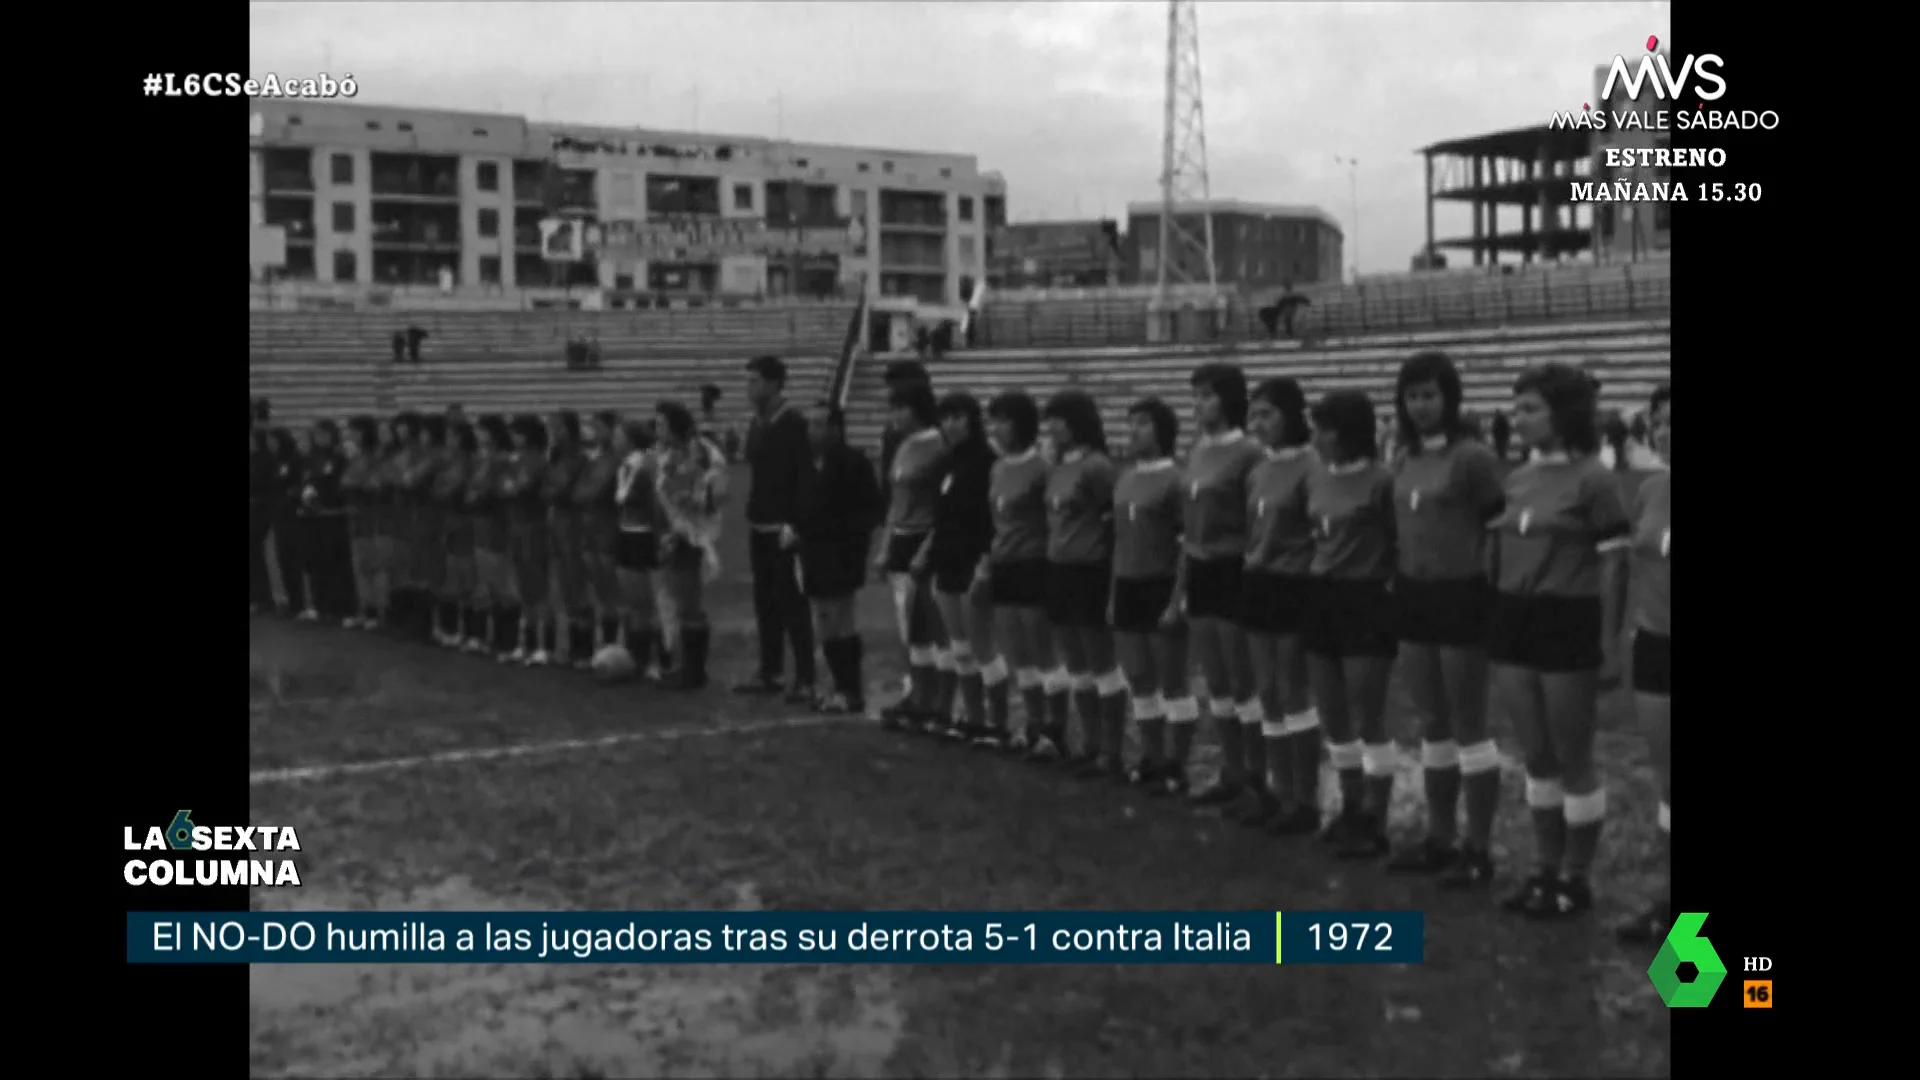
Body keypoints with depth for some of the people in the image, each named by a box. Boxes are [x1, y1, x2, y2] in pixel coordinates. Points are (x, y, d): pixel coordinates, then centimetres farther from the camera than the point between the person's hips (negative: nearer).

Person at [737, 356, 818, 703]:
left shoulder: (793, 423, -12)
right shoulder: (758, 423, 13)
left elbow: (805, 476, -17)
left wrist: (793, 523, -22)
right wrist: (753, 514, 14)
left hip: (784, 528, -8)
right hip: (759, 526, 8)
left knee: (791, 602, -5)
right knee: (765, 600, 12)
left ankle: (804, 680, 0)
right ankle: (769, 672, 20)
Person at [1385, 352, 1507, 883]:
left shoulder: (1473, 457, -12)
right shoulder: (1403, 461, 9)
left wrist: (1488, 589, -10)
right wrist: (1398, 580, 10)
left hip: (1461, 597, -7)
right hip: (1414, 598, 7)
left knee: (1469, 727, 1)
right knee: (1432, 725, 14)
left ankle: (1477, 849, 9)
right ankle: (1439, 838, 24)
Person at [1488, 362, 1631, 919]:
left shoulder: (1593, 479, -10)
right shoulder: (1516, 478, 9)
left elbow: (1614, 568, -10)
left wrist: (1606, 641, -11)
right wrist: (1496, 628, 14)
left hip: (1567, 624, -7)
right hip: (1515, 622, 7)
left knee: (1573, 760, 4)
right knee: (1537, 758, 14)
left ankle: (1576, 879, 15)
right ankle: (1545, 869, 25)